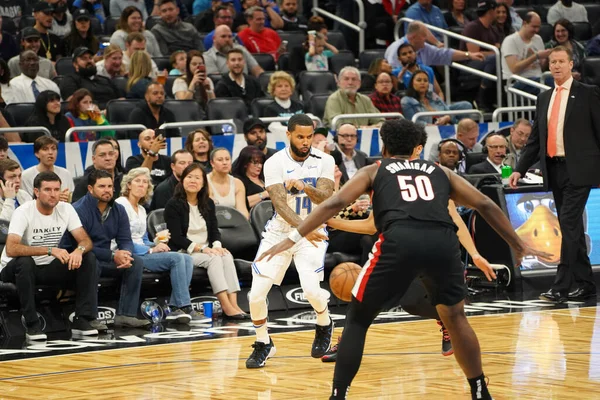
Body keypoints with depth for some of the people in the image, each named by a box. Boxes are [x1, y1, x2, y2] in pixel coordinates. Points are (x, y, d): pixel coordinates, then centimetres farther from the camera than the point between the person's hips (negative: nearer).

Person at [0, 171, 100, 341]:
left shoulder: (66, 209, -6)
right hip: (17, 269, -5)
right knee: (25, 262, -38)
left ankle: (83, 320, -14)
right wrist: (49, 250, -42)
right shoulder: (24, 212, -21)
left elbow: (86, 241, -8)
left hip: (49, 268, 5)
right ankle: (32, 325, -26)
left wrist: (79, 250, -33)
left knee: (88, 258, -14)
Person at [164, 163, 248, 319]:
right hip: (183, 252, -5)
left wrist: (217, 245, -13)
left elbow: (215, 230, 10)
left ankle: (233, 304, -39)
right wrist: (200, 248, -22)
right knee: (214, 259, -32)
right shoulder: (173, 205, -5)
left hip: (206, 250, 5)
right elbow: (176, 237, -12)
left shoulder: (208, 204, 14)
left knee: (227, 256, -27)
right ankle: (227, 307, -41)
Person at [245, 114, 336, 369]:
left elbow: (325, 198, -18)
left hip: (312, 232, 0)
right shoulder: (275, 163, -13)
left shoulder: (324, 161, -8)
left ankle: (324, 325, 13)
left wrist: (305, 187, -40)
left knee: (311, 289, -21)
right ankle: (263, 344, 17)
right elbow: (280, 203, -24)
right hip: (280, 232, 0)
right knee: (256, 294, -8)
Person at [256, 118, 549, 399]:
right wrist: (518, 245, 36)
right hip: (442, 241, 2)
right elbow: (486, 206, 29)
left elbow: (335, 204, 14)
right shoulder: (440, 172, 33)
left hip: (399, 241, -2)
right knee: (455, 317, 27)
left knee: (357, 320, 15)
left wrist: (293, 238, 12)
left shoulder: (374, 171, 27)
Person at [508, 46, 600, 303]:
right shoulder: (544, 99, 16)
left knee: (569, 225, -12)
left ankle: (561, 286, -15)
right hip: (554, 170, 6)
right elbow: (535, 139, 18)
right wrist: (520, 169, 10)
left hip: (579, 170, -6)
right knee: (571, 229, 9)